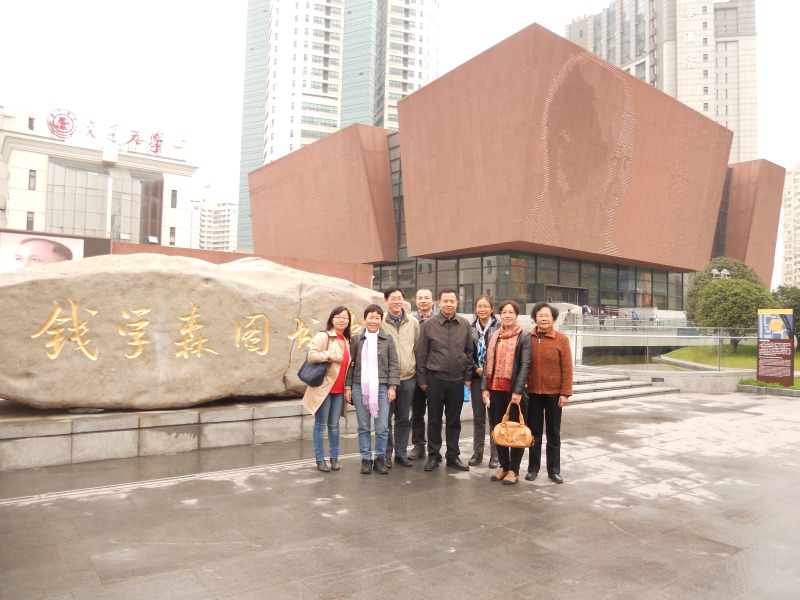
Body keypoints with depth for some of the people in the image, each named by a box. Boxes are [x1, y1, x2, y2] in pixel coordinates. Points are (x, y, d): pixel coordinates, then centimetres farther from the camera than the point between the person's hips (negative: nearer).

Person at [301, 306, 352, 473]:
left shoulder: (347, 340, 14)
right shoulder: (323, 336, -8)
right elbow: (311, 355, -20)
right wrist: (331, 355, -19)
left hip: (339, 390, 6)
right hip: (323, 387, -6)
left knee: (334, 424, 12)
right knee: (321, 425, 3)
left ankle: (334, 458, 22)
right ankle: (320, 459, 12)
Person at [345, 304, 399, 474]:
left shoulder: (387, 339, 3)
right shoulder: (356, 339, 6)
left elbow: (393, 365, 2)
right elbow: (350, 364, 6)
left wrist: (392, 386, -4)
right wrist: (348, 386, 2)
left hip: (381, 388, -1)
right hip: (360, 388, 1)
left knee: (382, 427, 1)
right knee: (363, 427, 7)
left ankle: (380, 458, 16)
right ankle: (366, 459, 18)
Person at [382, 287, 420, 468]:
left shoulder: (413, 323, 5)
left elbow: (417, 349, 11)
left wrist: (417, 372, 9)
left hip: (407, 378, 3)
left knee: (404, 419, 11)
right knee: (385, 418, 5)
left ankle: (401, 453, 22)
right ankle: (386, 454, 17)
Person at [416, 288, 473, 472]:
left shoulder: (465, 325, 3)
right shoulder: (429, 324, -4)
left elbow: (469, 351, 9)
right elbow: (421, 354, -1)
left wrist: (467, 376, 6)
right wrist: (422, 379, -1)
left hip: (457, 380, 2)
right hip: (435, 379, -2)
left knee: (454, 420, 11)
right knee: (434, 419, 7)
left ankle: (453, 456, 23)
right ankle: (433, 456, 20)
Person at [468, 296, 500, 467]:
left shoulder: (499, 327, -5)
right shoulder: (471, 328, 6)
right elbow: (468, 353, 8)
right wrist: (476, 369, -6)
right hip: (477, 377, 3)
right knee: (478, 417, 10)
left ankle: (495, 454, 14)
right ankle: (477, 452, 20)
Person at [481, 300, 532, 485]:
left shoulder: (524, 338, -3)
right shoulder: (494, 337, 12)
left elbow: (525, 365, -10)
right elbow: (488, 363, 11)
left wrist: (518, 391, -17)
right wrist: (484, 388, 3)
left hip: (514, 390, -5)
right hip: (495, 389, 5)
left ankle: (513, 470, 13)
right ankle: (503, 465, 23)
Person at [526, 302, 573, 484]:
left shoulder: (562, 339, -5)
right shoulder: (528, 338, -2)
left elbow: (567, 368, -6)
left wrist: (565, 393, -9)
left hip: (554, 393, -1)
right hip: (532, 393, 1)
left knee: (553, 433, 10)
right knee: (534, 431, 11)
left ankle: (554, 470, 21)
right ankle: (533, 468, 22)